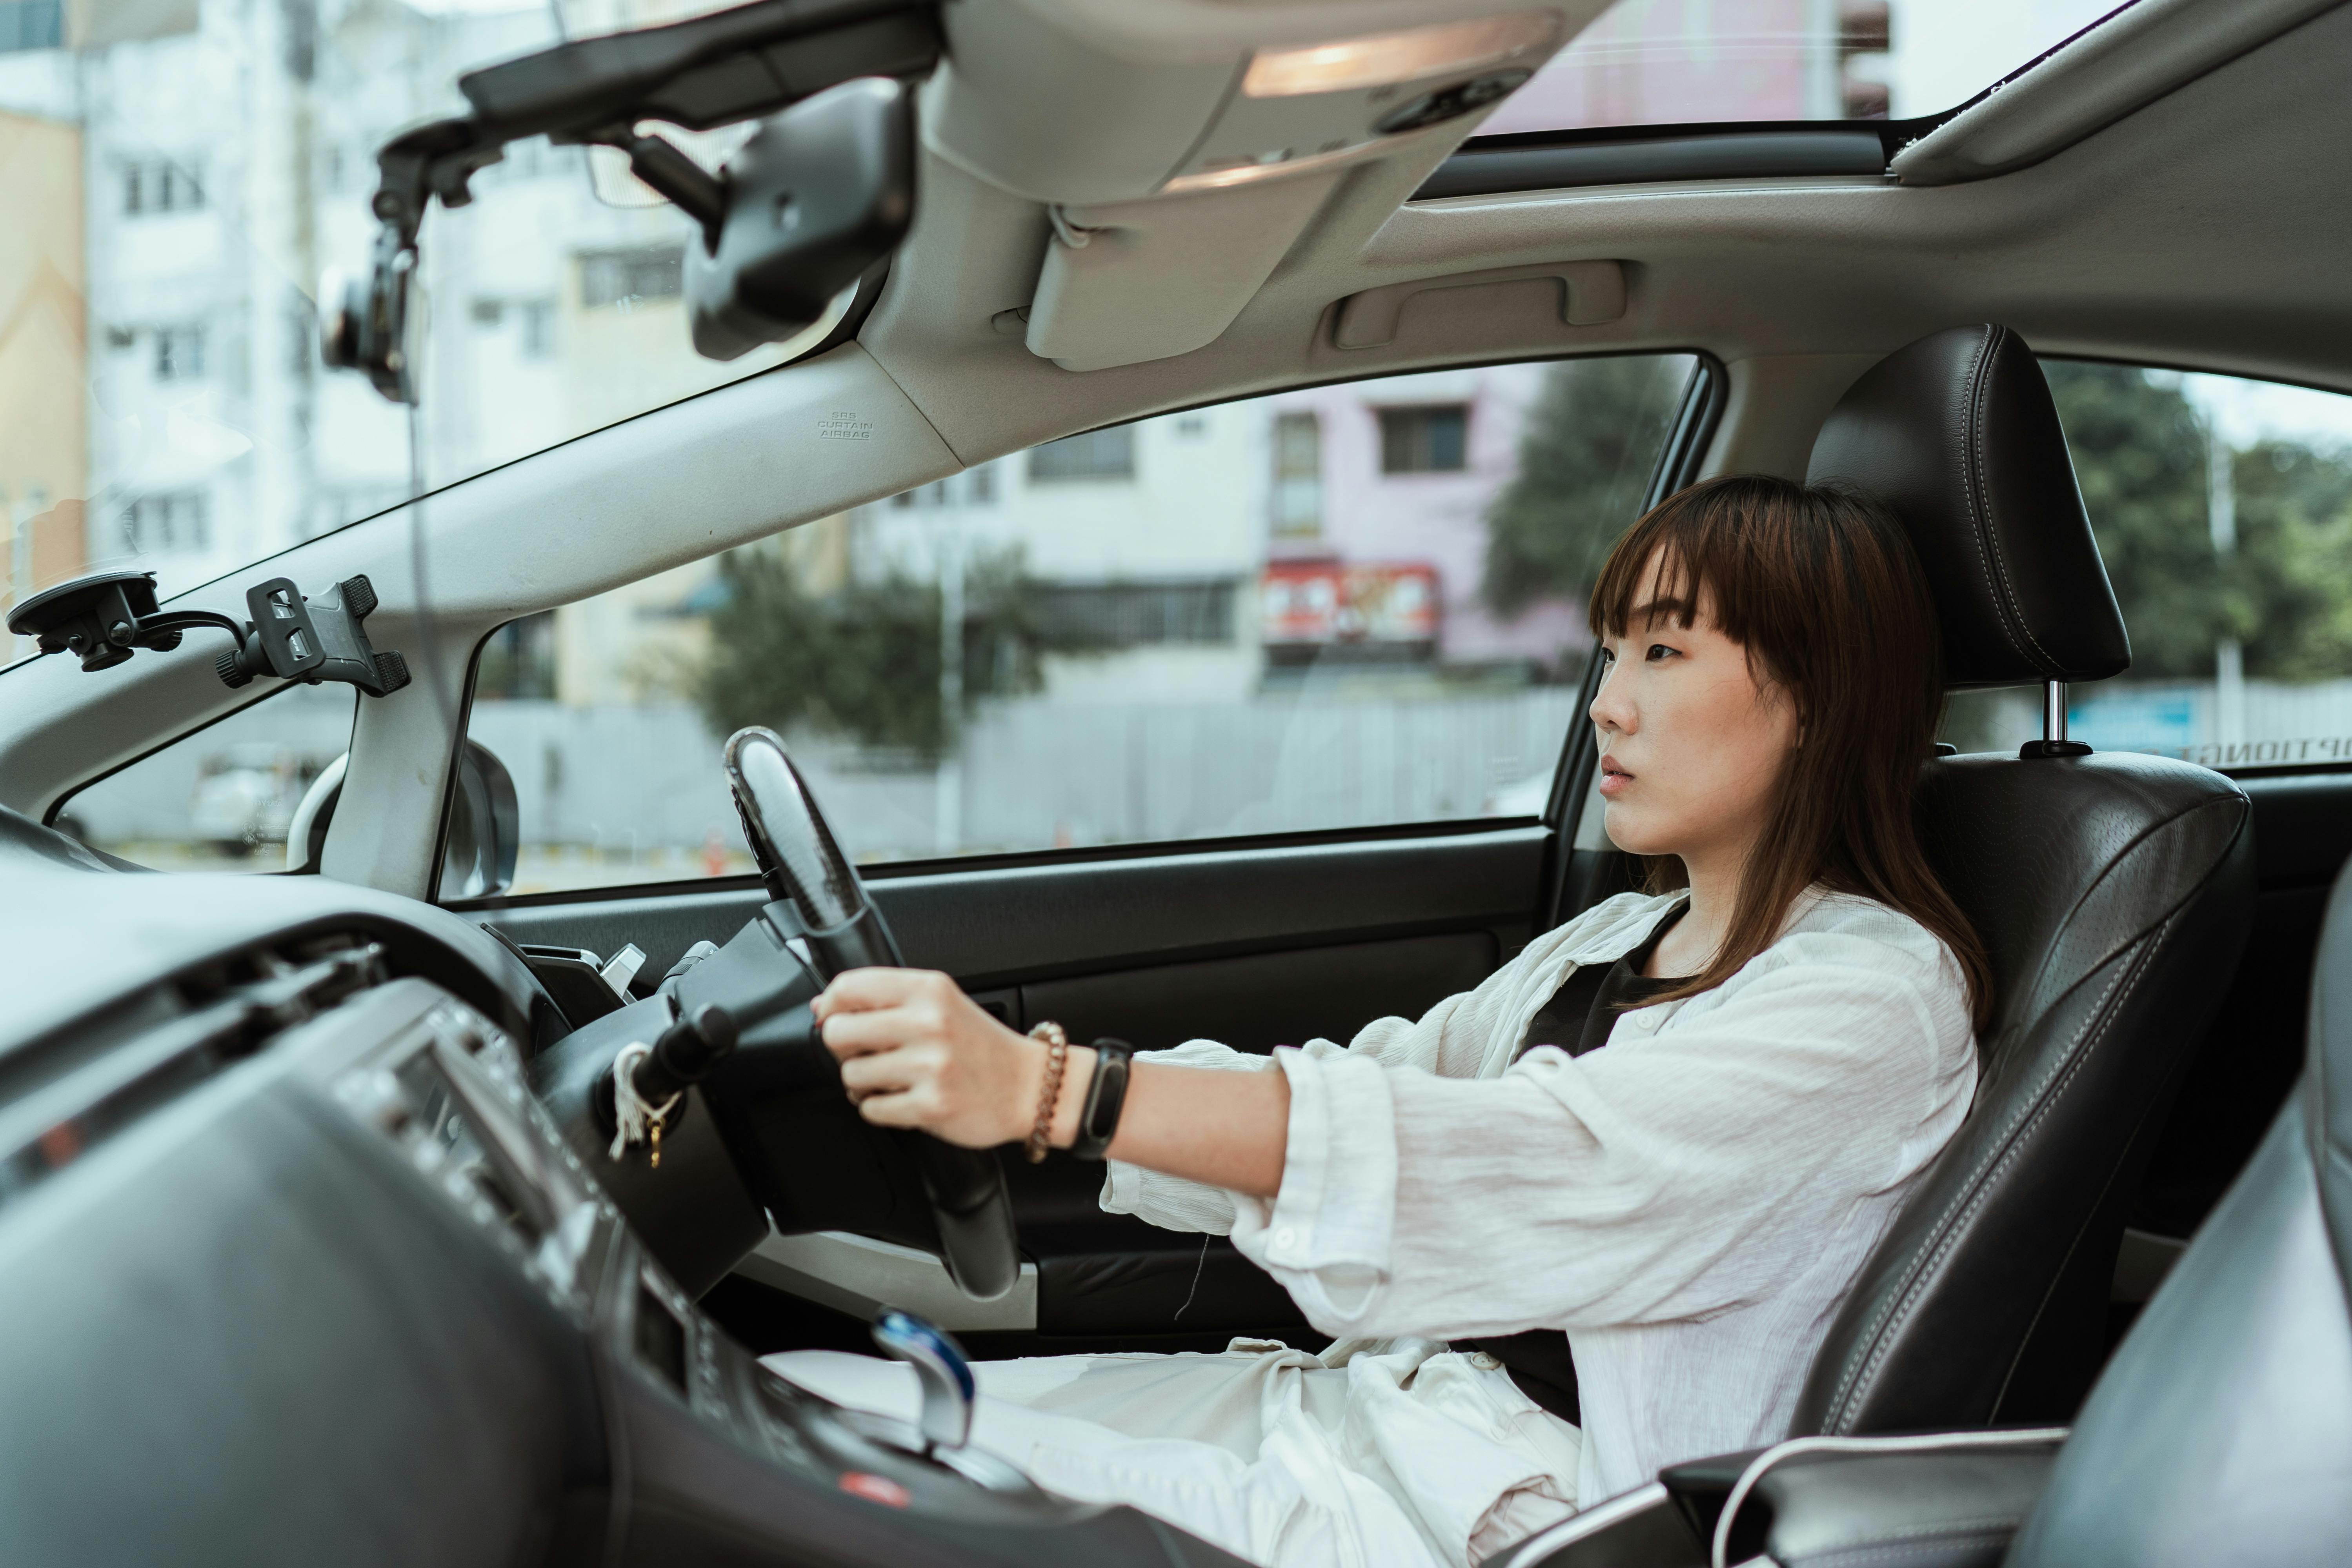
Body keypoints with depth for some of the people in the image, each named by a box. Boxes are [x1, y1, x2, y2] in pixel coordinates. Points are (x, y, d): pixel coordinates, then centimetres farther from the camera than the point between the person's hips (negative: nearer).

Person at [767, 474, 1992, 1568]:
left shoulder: (1881, 992, -11)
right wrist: (983, 1073, -1)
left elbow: (1546, 1163, -26)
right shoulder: (1608, 944, 17)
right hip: (1356, 1400, 8)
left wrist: (1054, 1090, -35)